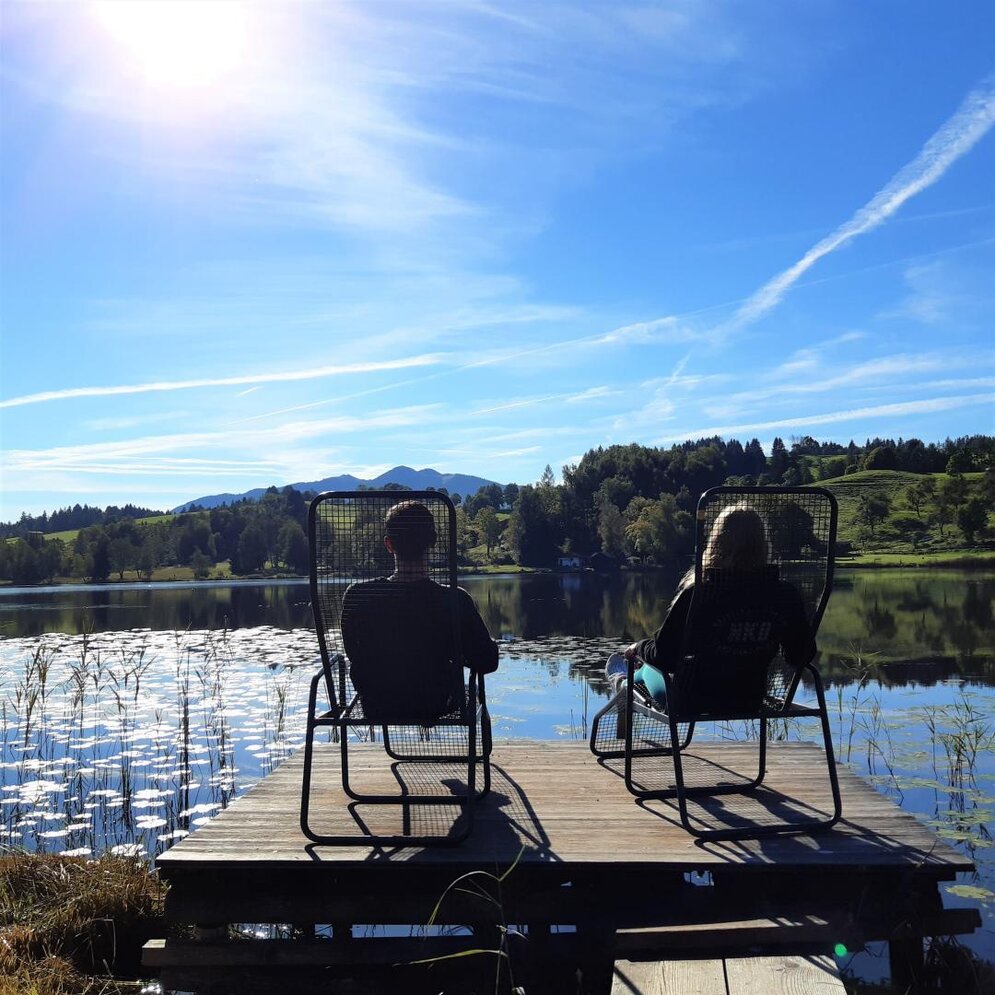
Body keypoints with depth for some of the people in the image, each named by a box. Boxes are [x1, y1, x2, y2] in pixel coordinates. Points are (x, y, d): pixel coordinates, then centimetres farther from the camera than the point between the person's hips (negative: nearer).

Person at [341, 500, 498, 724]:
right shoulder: (455, 600, -25)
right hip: (438, 707, -1)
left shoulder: (358, 596, -21)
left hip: (375, 709, 1)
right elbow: (487, 662, -13)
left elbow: (353, 654, -3)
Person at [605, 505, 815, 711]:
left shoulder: (698, 594, -26)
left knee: (650, 667, 30)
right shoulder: (785, 595, -16)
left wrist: (638, 648, 1)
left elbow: (664, 655, -21)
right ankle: (634, 680, 61)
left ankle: (626, 683, 63)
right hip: (749, 700, 4)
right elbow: (803, 655, -7)